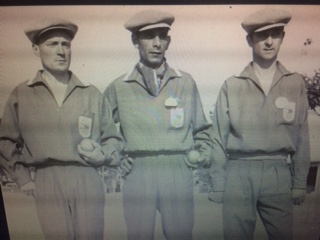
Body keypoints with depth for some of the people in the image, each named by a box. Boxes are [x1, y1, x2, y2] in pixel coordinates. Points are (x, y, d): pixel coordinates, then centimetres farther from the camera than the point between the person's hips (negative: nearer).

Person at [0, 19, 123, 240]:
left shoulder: (92, 94, 6)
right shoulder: (21, 95, 5)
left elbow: (113, 139, 11)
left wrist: (102, 155, -8)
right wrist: (23, 178, 8)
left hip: (87, 180, 1)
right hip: (47, 183, 0)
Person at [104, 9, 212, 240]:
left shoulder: (186, 82, 7)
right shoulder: (118, 88, 4)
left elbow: (201, 129, 16)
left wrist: (204, 153, 2)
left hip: (179, 172, 1)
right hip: (137, 175, 0)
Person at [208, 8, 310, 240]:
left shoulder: (296, 83, 5)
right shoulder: (232, 86, 1)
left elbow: (301, 136, 7)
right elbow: (219, 138, 1)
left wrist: (300, 183, 5)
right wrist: (217, 185, 2)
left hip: (279, 174, 1)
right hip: (239, 173, -1)